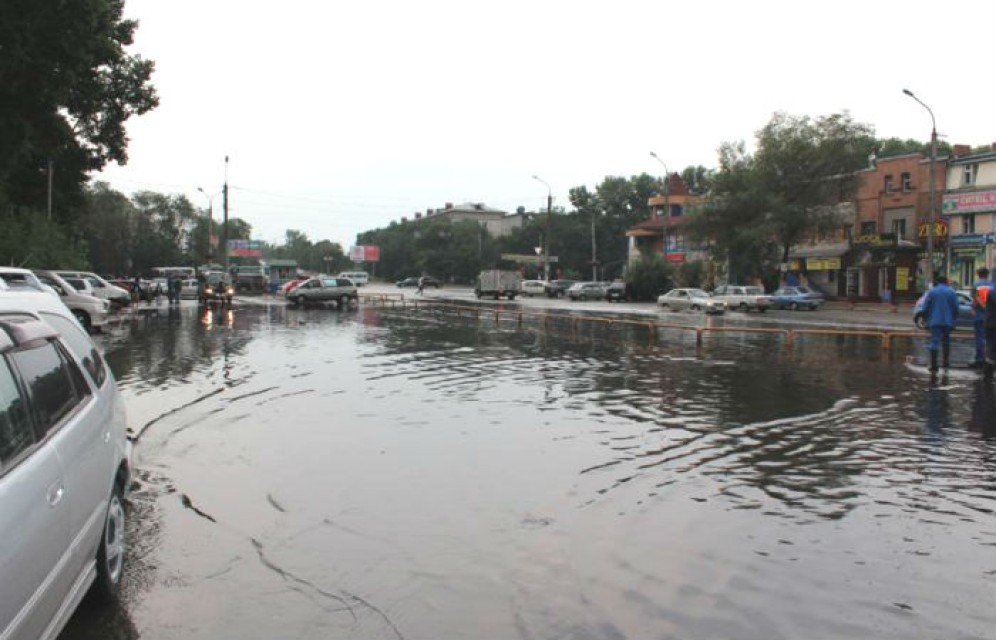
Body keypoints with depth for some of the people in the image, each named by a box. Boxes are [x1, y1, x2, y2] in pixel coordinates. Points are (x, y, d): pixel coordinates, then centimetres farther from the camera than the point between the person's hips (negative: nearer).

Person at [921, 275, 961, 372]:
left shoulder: (932, 291, 0)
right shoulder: (952, 292, 3)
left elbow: (925, 307, -1)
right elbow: (956, 308, 1)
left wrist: (927, 318, 12)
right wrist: (953, 319, 14)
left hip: (934, 321, -2)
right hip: (948, 321, 2)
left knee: (934, 341, -3)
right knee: (946, 341, 17)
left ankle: (933, 365, -9)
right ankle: (945, 362, 20)